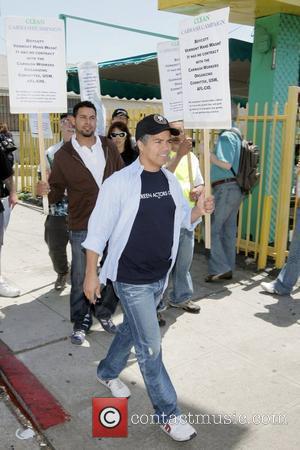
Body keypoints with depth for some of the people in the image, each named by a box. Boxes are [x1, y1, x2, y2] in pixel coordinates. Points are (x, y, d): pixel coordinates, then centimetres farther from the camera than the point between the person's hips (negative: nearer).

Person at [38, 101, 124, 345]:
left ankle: (106, 315, 32)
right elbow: (57, 191, 1)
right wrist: (49, 190, -21)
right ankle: (81, 323, 24)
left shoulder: (109, 146, 4)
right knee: (80, 278, 5)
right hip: (82, 227, -2)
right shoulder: (64, 155, -3)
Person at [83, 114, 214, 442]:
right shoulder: (119, 182, -16)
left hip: (160, 276, 6)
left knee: (131, 329, 24)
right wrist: (91, 274, -11)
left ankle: (107, 372, 49)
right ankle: (167, 414, 18)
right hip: (131, 279, -6)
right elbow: (98, 230, -12)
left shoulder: (170, 180, 2)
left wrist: (199, 210, -11)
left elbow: (184, 219, 11)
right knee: (150, 346, 0)